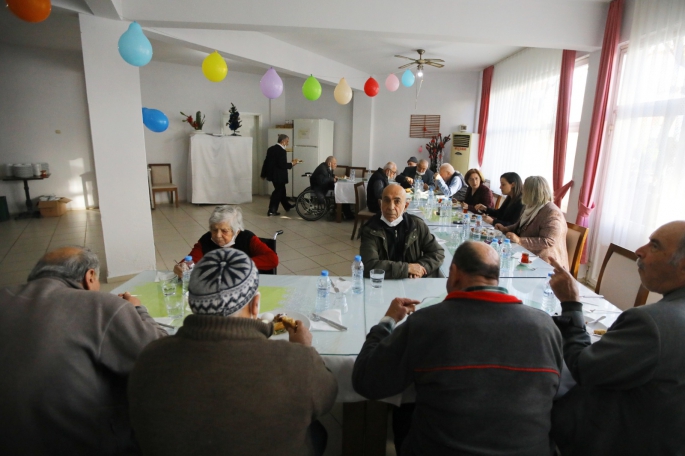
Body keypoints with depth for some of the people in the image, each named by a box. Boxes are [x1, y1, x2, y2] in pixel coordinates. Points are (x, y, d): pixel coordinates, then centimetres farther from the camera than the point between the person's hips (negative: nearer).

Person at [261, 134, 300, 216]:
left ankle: (287, 206, 36)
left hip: (272, 174, 9)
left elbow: (267, 161, 11)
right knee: (278, 192, 4)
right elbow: (282, 165, -24)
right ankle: (272, 211, 9)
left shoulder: (271, 149, 7)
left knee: (281, 190, 21)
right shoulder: (282, 151, -20)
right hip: (278, 175, -9)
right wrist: (292, 164, -9)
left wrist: (264, 173, 18)